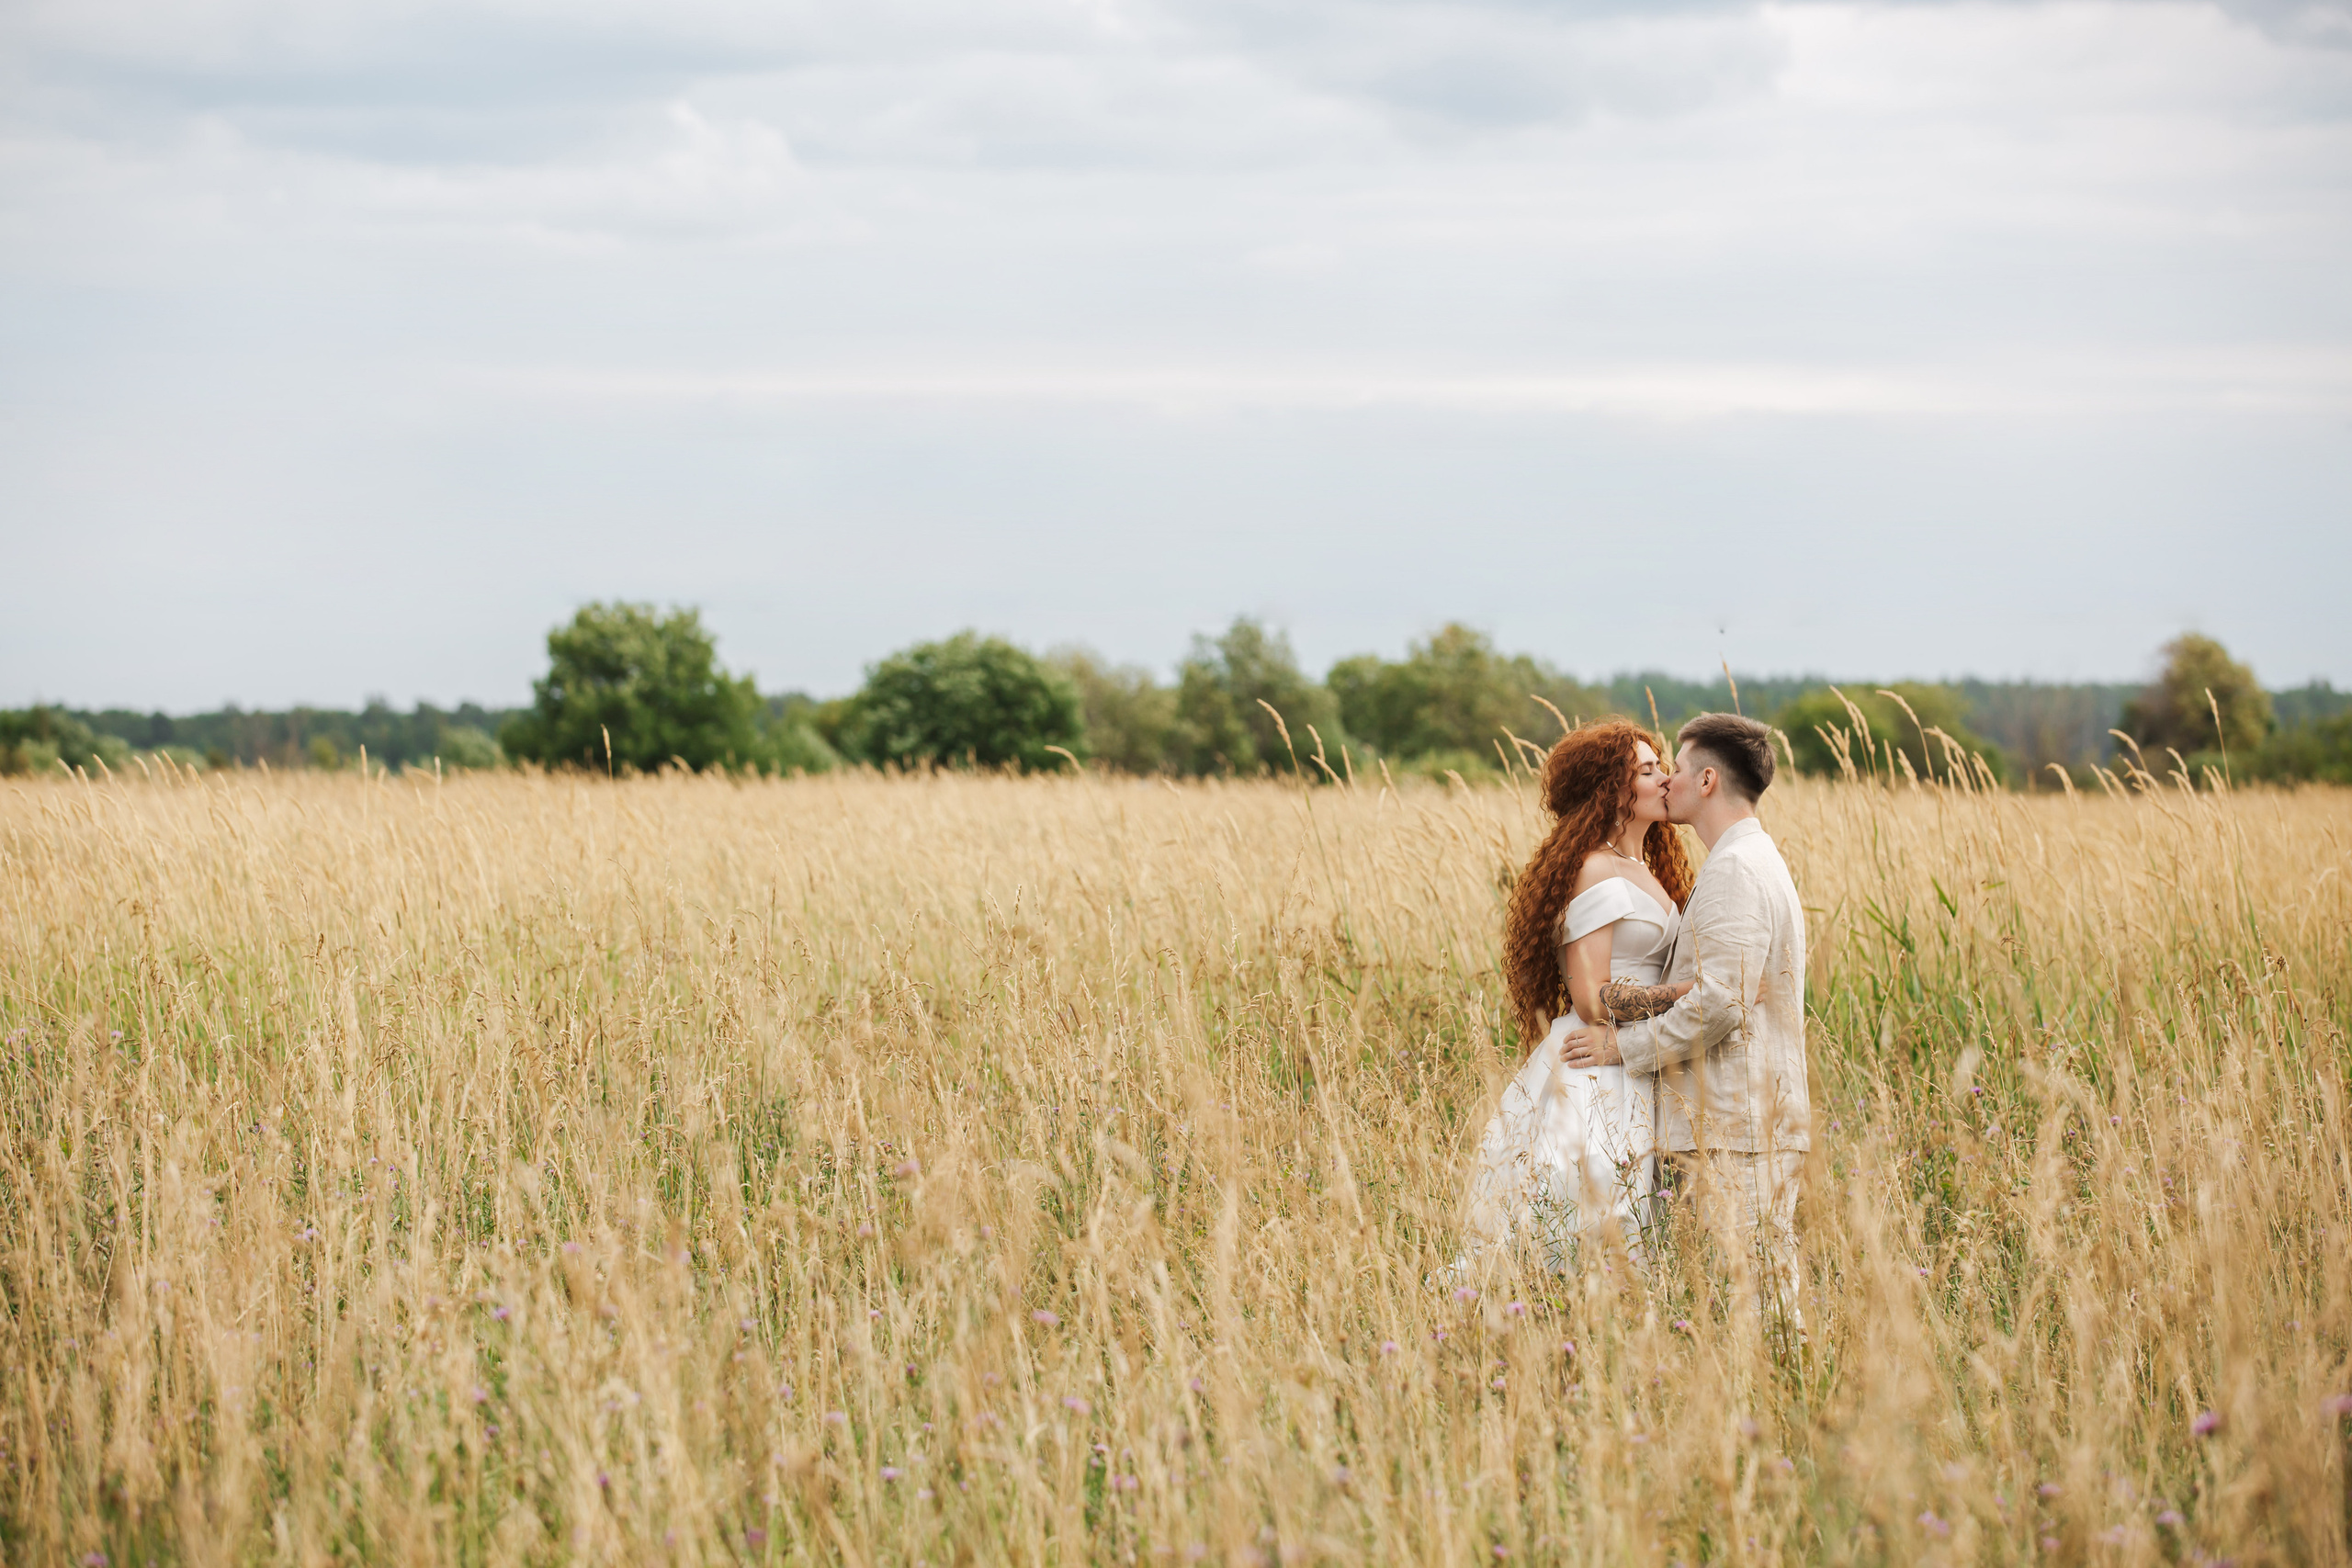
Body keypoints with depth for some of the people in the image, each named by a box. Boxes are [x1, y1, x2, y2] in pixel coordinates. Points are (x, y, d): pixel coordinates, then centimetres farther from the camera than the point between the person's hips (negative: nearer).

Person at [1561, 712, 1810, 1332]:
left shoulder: (1735, 869, -14)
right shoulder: (1757, 859, 20)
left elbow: (1719, 1001, -21)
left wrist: (1626, 1047, -12)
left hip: (1736, 1129, -10)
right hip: (1746, 1120, 10)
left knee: (1743, 1291, -9)